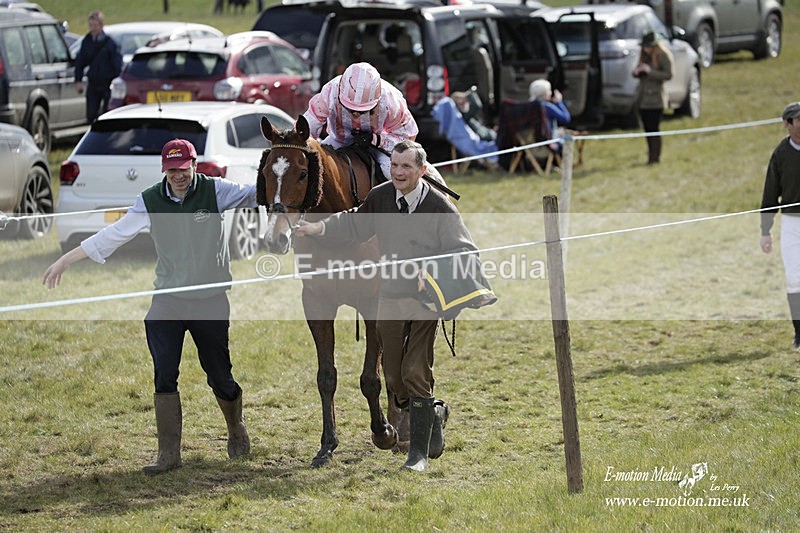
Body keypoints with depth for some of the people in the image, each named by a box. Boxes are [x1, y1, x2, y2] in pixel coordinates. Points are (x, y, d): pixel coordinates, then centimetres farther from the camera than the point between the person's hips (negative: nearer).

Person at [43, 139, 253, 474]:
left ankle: (237, 431, 36)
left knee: (220, 376, 7)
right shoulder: (150, 201, -1)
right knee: (164, 377, -9)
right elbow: (113, 235, 3)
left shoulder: (215, 191, -5)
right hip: (167, 301, 1)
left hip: (211, 301, -1)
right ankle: (168, 453, -3)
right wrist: (65, 260, 4)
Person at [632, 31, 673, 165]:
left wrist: (650, 71, -21)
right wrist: (636, 72, -2)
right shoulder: (644, 56, 14)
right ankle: (651, 156, 15)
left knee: (654, 128, -9)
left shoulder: (663, 56, -7)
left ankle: (656, 157, -7)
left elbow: (668, 75, -16)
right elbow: (636, 73, 23)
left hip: (655, 98, -7)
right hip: (643, 98, 7)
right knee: (647, 129, 8)